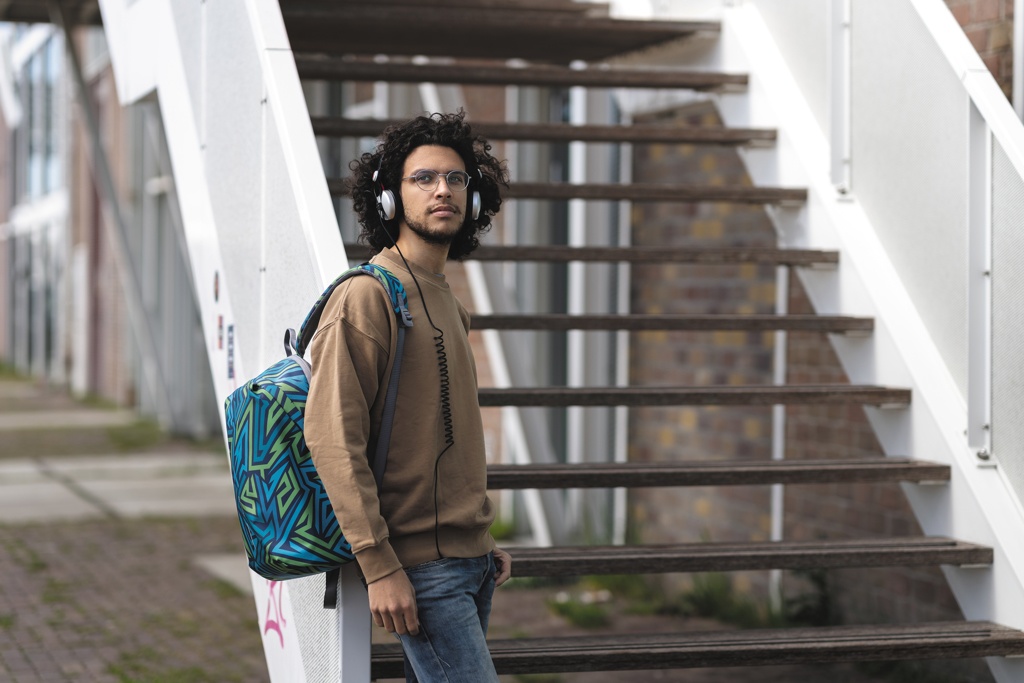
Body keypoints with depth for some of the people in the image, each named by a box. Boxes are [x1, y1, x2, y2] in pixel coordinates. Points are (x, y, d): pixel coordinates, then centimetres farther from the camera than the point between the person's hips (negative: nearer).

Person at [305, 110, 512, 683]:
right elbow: (332, 436, -18)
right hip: (422, 566, -8)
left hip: (469, 560, 8)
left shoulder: (452, 306, 17)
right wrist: (378, 564, -21)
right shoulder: (367, 296, -11)